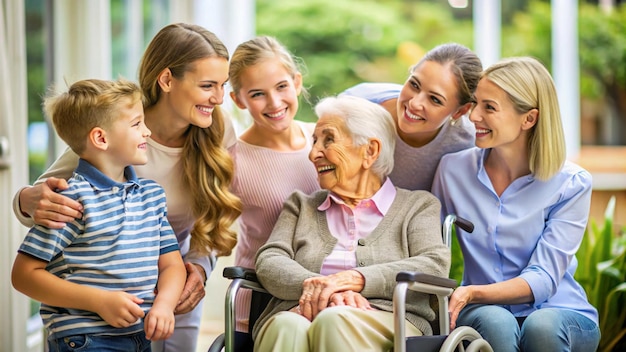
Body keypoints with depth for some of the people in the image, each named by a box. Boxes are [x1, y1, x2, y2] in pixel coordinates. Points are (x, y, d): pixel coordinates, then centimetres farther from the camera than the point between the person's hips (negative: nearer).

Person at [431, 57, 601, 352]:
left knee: (542, 326, -36)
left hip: (559, 311, -1)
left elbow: (543, 279, -12)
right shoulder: (453, 170, 3)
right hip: (484, 311, 1)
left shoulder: (572, 185, -6)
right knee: (495, 322, -35)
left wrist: (472, 293, -27)